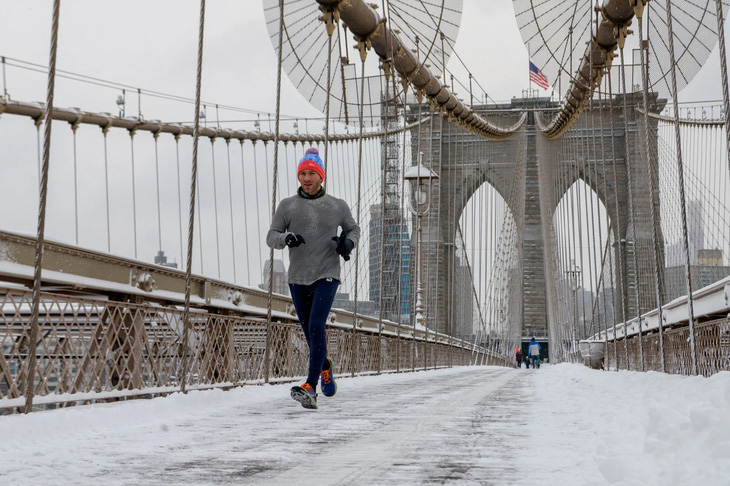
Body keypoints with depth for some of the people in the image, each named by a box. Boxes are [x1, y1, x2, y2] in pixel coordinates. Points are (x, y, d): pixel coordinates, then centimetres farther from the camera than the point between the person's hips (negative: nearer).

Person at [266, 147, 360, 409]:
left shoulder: (337, 206, 3)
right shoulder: (287, 206, 4)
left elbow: (353, 228, 20)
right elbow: (271, 237, 3)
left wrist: (349, 242, -3)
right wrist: (286, 237, -19)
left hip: (327, 275, -2)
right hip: (297, 278, 3)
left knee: (316, 326, -19)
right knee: (309, 331, 13)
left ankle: (310, 388, -22)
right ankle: (325, 367, 44)